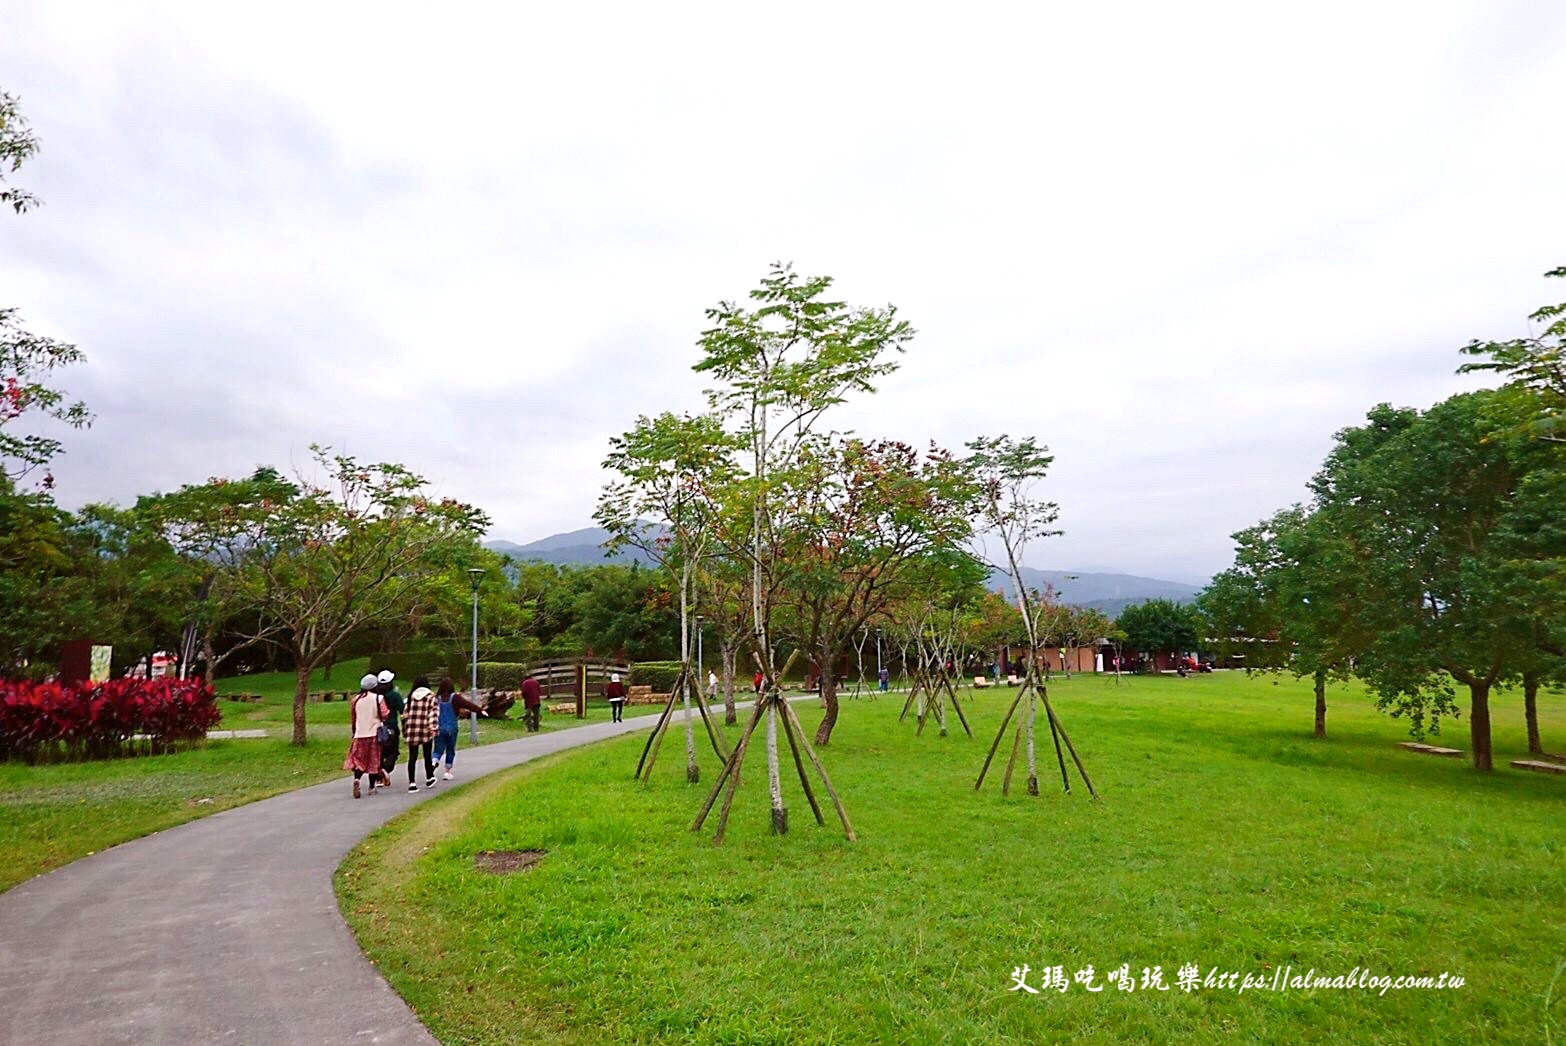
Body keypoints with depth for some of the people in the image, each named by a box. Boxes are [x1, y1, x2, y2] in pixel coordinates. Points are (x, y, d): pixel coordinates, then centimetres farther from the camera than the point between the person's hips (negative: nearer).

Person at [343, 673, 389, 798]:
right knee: (374, 761, 7)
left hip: (359, 734, 2)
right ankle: (372, 788, 12)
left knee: (359, 759, 9)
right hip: (375, 734, -2)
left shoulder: (356, 699, 3)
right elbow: (384, 716, -9)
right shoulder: (379, 698, -7)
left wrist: (354, 732, 22)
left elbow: (352, 718, 11)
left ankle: (356, 778, -17)